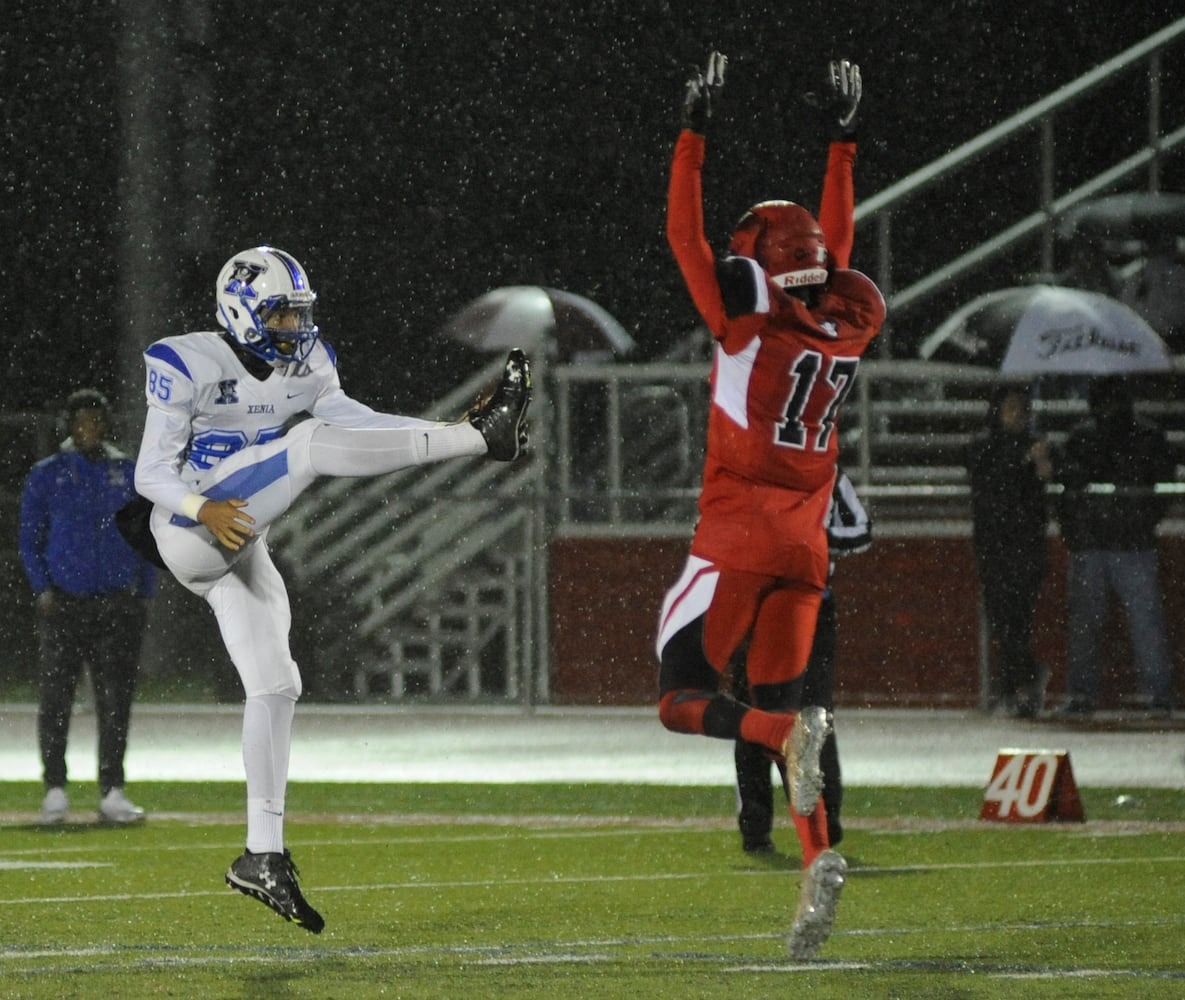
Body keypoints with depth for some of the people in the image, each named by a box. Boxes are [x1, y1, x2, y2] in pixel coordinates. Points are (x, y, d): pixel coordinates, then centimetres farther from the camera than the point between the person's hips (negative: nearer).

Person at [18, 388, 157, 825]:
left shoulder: (129, 474, 12)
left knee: (115, 699, 0)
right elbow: (30, 540, 7)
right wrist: (43, 589, -7)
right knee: (55, 697, -5)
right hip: (63, 604, -2)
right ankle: (55, 791, 3)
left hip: (118, 604, 2)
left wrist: (144, 593, 7)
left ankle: (112, 793, 3)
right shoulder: (46, 475, 6)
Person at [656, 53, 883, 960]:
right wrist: (844, 144, 32)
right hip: (805, 542, 6)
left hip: (739, 535, -6)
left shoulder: (749, 317, -9)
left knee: (683, 699, -2)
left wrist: (696, 131, 6)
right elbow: (835, 247, 24)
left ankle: (791, 736, -30)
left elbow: (685, 233, -1)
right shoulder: (844, 325, 6)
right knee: (774, 713, 9)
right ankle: (817, 860, -10)